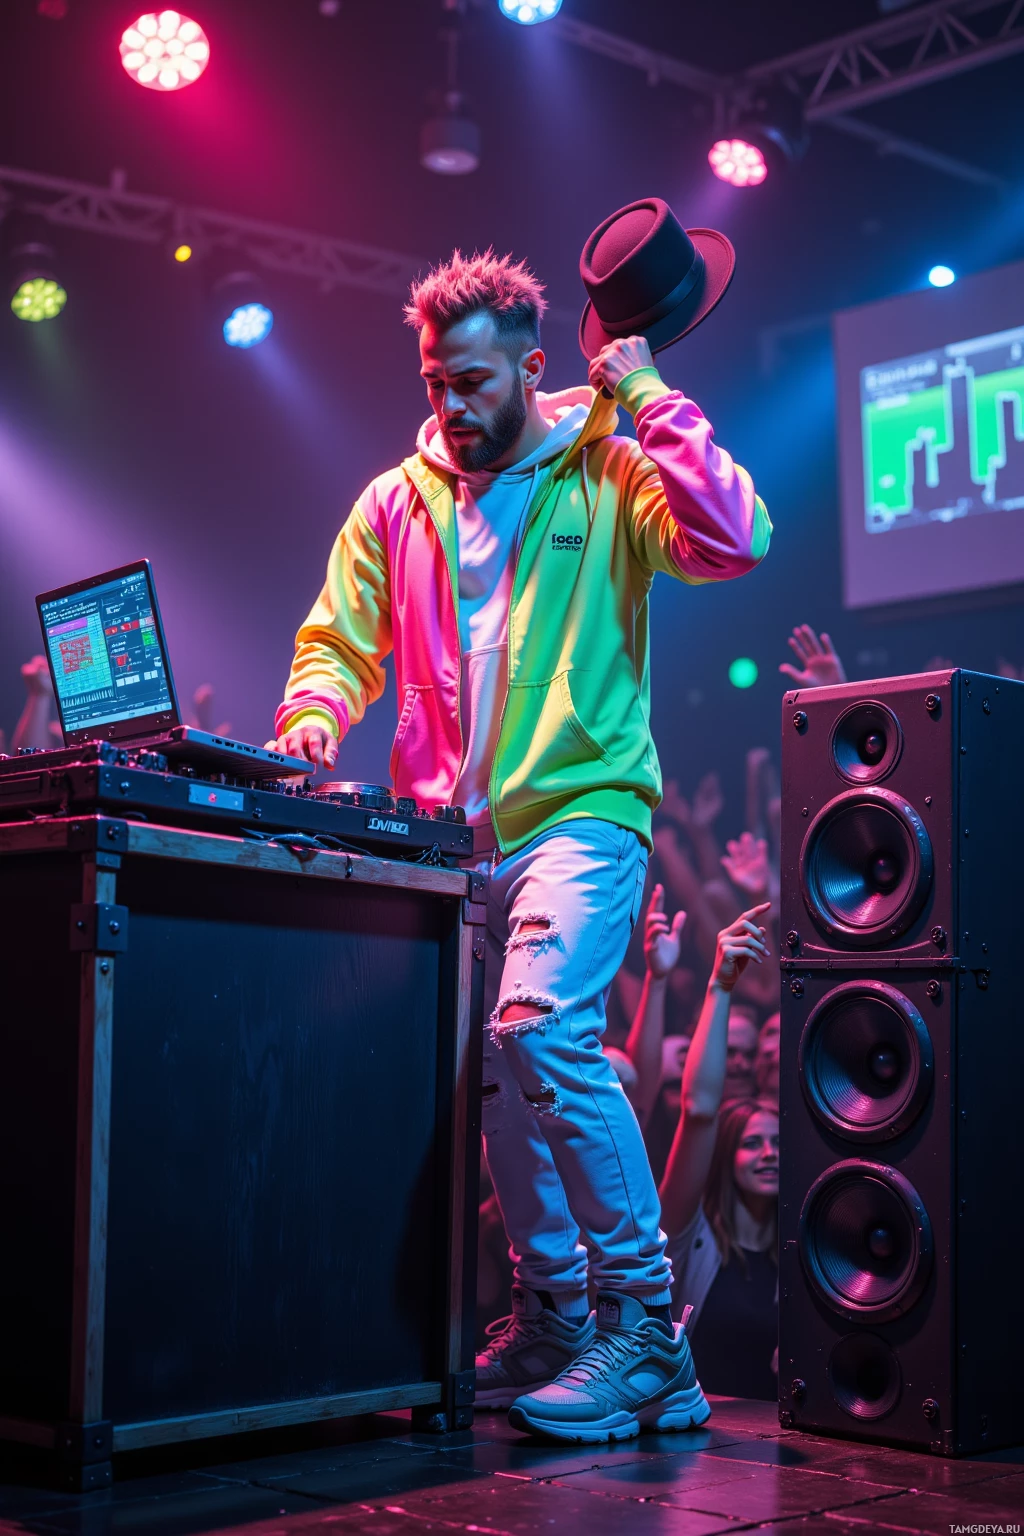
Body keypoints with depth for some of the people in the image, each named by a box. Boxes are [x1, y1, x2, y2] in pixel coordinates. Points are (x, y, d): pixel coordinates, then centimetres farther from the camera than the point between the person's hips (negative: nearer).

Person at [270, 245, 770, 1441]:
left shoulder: (606, 471, 3)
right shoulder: (395, 502, 15)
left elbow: (734, 542, -13)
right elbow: (338, 643, 15)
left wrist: (648, 399, -8)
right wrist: (313, 717, -6)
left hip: (580, 807, -5)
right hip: (457, 831, 5)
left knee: (542, 1028, -26)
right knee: (493, 1073, 8)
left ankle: (643, 1324, -16)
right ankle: (552, 1318, 23)